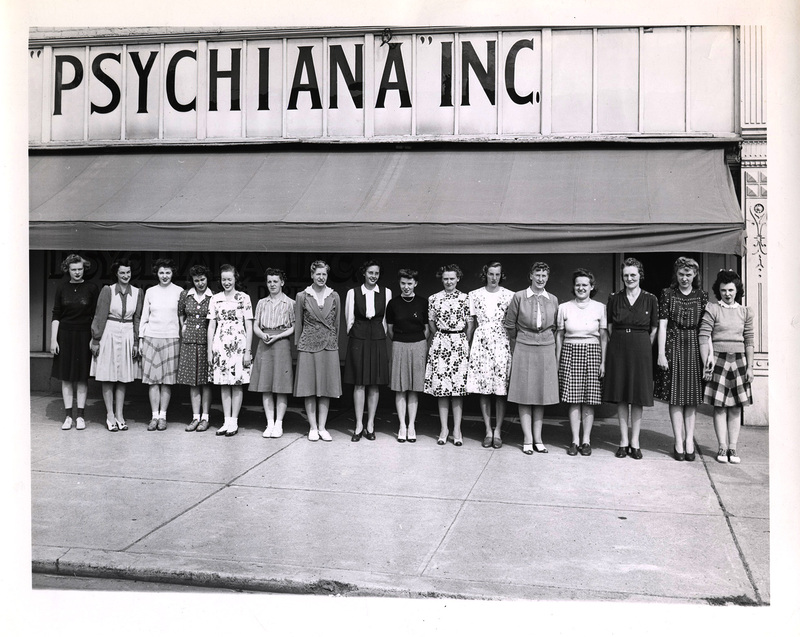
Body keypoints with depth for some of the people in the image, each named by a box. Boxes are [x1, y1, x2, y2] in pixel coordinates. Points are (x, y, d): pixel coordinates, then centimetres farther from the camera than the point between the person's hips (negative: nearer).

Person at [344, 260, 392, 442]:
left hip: (378, 340, 1)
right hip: (358, 339, -1)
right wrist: (356, 334, 11)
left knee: (375, 383, 2)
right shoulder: (353, 292, 1)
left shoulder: (386, 293, 5)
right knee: (359, 383, -3)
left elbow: (387, 319, 11)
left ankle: (370, 424, 9)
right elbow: (349, 318, 8)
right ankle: (359, 425, 2)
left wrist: (380, 335, 11)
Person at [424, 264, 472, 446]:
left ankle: (457, 430, 6)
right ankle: (444, 428, 9)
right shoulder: (433, 298, 5)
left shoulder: (465, 299, 1)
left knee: (458, 387, 0)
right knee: (441, 386, 2)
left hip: (460, 344, -1)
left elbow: (470, 324, 5)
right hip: (440, 344, 1)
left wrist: (464, 343, 5)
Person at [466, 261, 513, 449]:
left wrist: (513, 347, -1)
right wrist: (469, 347, 6)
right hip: (481, 343, 1)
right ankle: (488, 430, 9)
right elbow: (473, 323, 10)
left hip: (501, 343, -1)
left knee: (501, 390, -1)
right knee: (483, 388, 1)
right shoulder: (475, 295, 7)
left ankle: (497, 431, 7)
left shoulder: (509, 296, 3)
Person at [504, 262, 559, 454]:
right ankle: (527, 439, 5)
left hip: (546, 350, 3)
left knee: (541, 395, 6)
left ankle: (538, 438, 13)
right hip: (524, 350, -2)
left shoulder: (553, 300, 6)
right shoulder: (519, 297, -2)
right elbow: (509, 324, 5)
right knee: (524, 395, -1)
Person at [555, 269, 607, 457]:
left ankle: (586, 440, 9)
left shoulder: (600, 308, 4)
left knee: (589, 399, 1)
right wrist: (557, 361, 5)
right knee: (573, 399, -1)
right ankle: (575, 440, 6)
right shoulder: (564, 308, 5)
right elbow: (559, 335, 8)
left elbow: (604, 337, 5)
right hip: (570, 352, 0)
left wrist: (603, 362, 0)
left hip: (592, 352, 0)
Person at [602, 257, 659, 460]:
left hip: (641, 350, -1)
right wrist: (620, 343, 6)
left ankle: (635, 442, 10)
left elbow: (654, 329, 6)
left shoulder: (650, 299, 2)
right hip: (618, 350, 1)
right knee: (621, 398, 4)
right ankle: (623, 441, 12)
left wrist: (643, 348, 5)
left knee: (638, 398, 2)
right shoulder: (614, 299, 5)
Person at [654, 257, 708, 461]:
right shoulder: (667, 294, 3)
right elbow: (662, 324, -1)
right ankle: (679, 442, 3)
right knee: (675, 396, -1)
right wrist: (661, 353, -7)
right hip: (673, 347, -1)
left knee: (692, 397, 4)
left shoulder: (702, 296, 7)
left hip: (694, 348, 1)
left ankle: (689, 440, 10)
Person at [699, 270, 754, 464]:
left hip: (739, 361, 3)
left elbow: (749, 340, 8)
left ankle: (733, 447, 10)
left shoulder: (745, 312, 8)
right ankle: (722, 447, 7)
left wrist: (750, 367, 4)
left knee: (736, 407, 4)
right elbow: (703, 337, -5)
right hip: (718, 360, -3)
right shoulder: (712, 309, -2)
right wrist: (706, 363, -11)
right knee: (719, 406, 0)